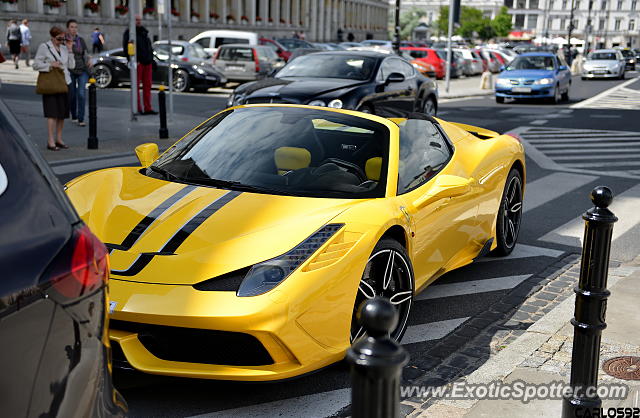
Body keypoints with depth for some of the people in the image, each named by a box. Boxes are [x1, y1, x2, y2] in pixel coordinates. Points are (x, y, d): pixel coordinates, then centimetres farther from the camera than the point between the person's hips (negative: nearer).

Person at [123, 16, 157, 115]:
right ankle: (137, 109, -2)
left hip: (147, 63, 7)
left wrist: (151, 60, 16)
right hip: (137, 63, -6)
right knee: (136, 85, -4)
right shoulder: (128, 33, -1)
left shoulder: (144, 32, 20)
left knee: (147, 85, 4)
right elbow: (126, 48, -9)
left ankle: (148, 108, 7)